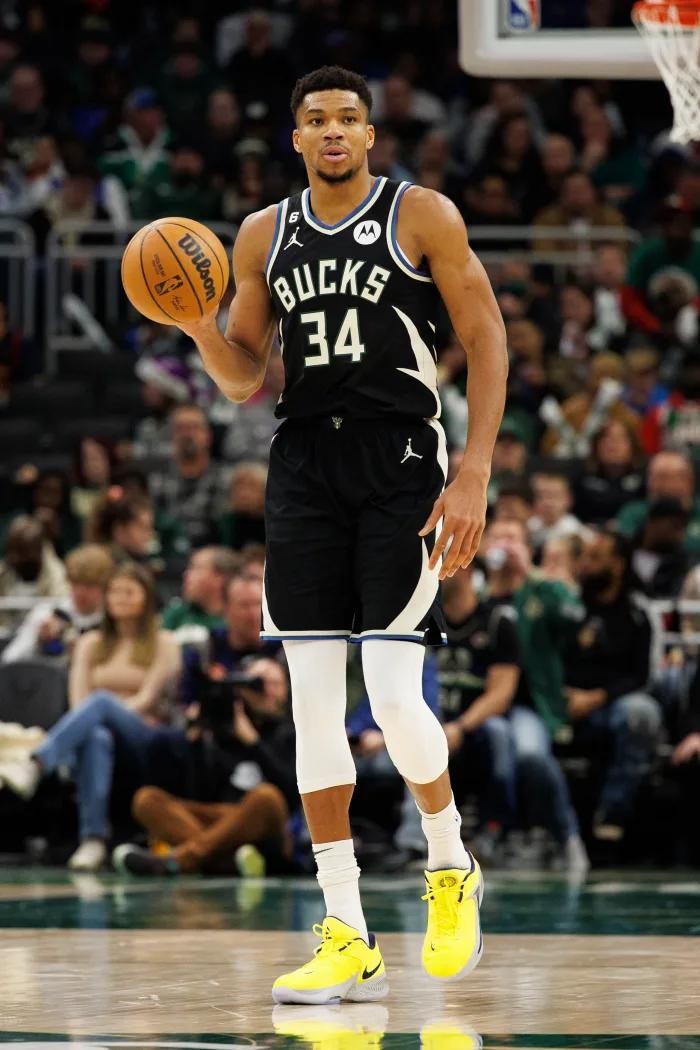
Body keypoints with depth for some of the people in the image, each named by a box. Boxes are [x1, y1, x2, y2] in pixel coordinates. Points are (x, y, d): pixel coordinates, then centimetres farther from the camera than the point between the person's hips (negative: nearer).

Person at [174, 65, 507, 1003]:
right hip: (304, 465, 4)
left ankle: (451, 866, 18)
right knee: (314, 704, -2)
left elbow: (487, 341, -2)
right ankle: (348, 939, 2)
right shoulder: (264, 236, 12)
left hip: (401, 463, -4)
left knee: (394, 696, -11)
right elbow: (246, 378, 16)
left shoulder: (423, 216, -1)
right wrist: (197, 325, -6)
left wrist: (475, 476, -11)